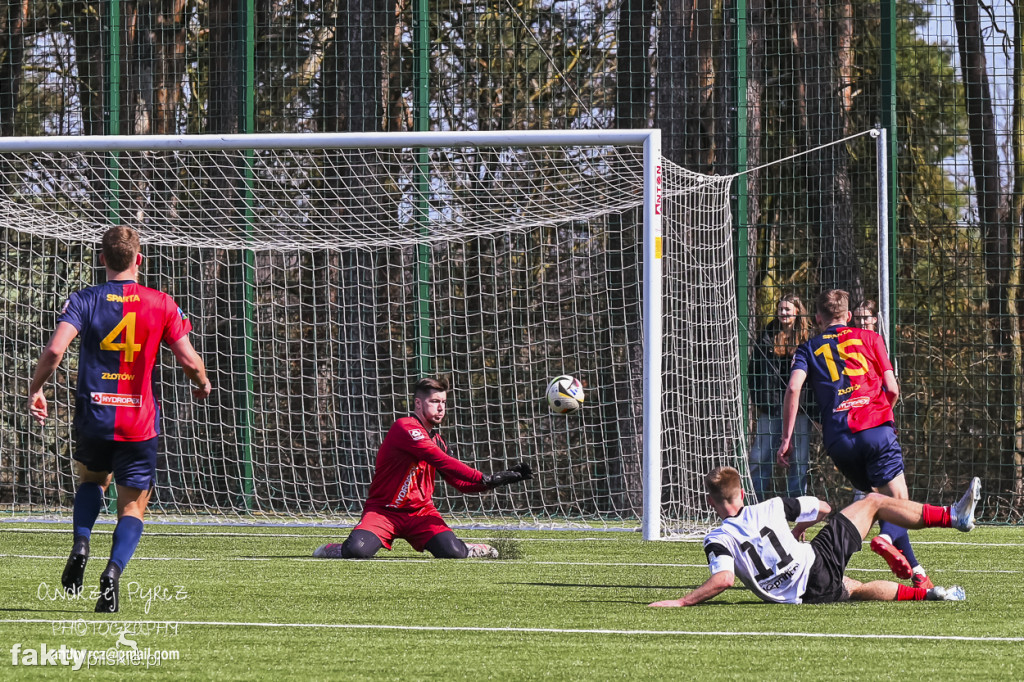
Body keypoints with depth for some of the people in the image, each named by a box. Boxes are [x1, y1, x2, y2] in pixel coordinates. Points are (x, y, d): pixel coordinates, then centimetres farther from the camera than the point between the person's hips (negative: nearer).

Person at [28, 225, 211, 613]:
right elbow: (189, 360, -5)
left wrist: (35, 389, -1)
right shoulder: (161, 304, -1)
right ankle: (113, 569, -20)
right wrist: (203, 384, 17)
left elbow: (55, 349, -16)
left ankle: (81, 545, 3)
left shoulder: (84, 300, -3)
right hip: (139, 421, -1)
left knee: (91, 479, 29)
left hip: (93, 417, 1)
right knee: (133, 506, 7)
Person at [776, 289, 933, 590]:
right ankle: (887, 537, -36)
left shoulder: (809, 349, 18)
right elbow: (892, 389, 10)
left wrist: (787, 437, 2)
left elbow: (793, 388, 0)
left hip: (838, 439, 2)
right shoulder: (869, 338, 17)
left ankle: (914, 568, 5)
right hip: (876, 427, -2)